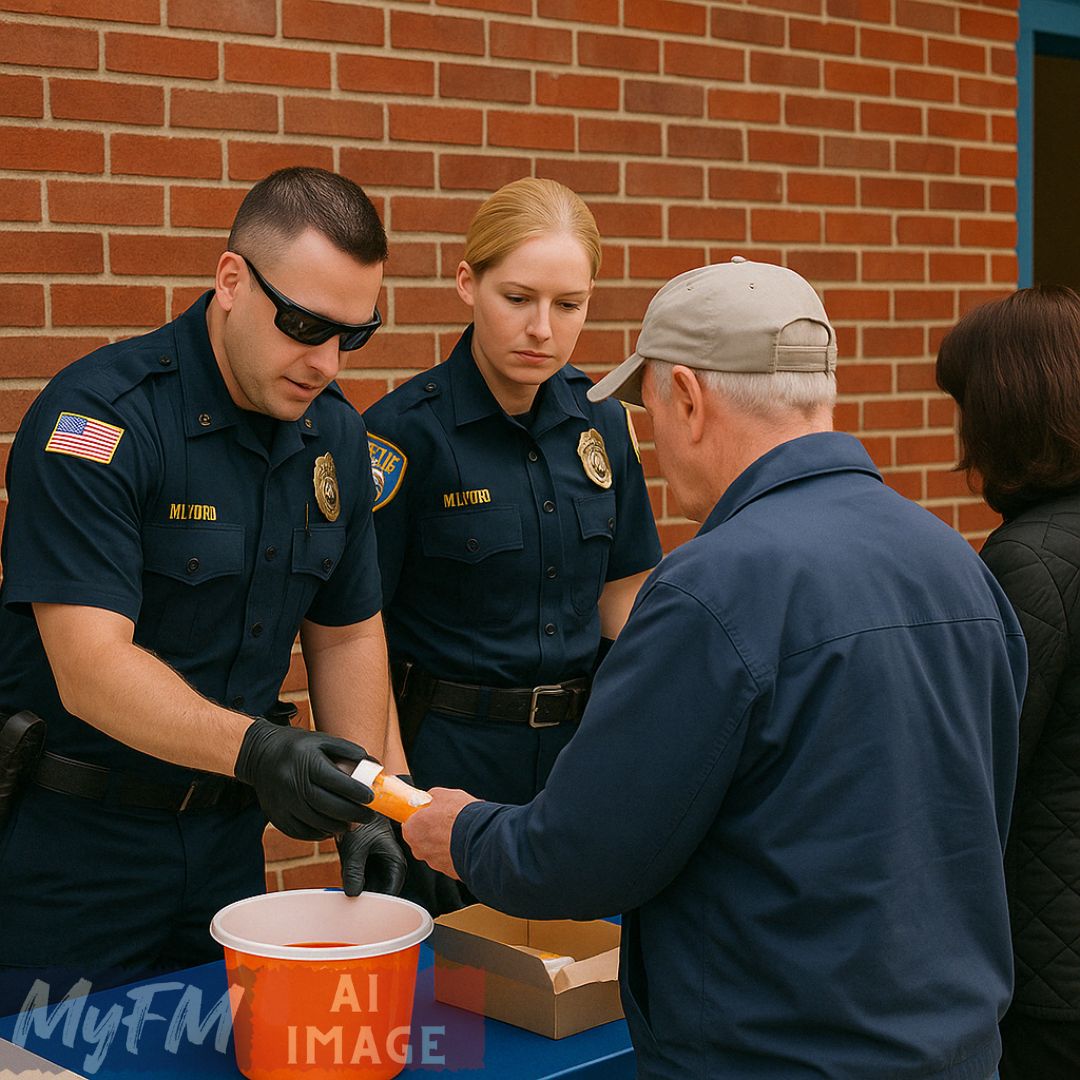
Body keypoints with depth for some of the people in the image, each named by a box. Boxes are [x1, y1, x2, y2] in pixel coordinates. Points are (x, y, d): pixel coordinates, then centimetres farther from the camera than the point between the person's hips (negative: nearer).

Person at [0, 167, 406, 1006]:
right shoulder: (98, 418, -20)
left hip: (226, 838, 6)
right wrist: (255, 748, -40)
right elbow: (90, 666, -27)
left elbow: (347, 631, 11)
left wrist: (362, 804, 1)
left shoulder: (335, 434, 2)